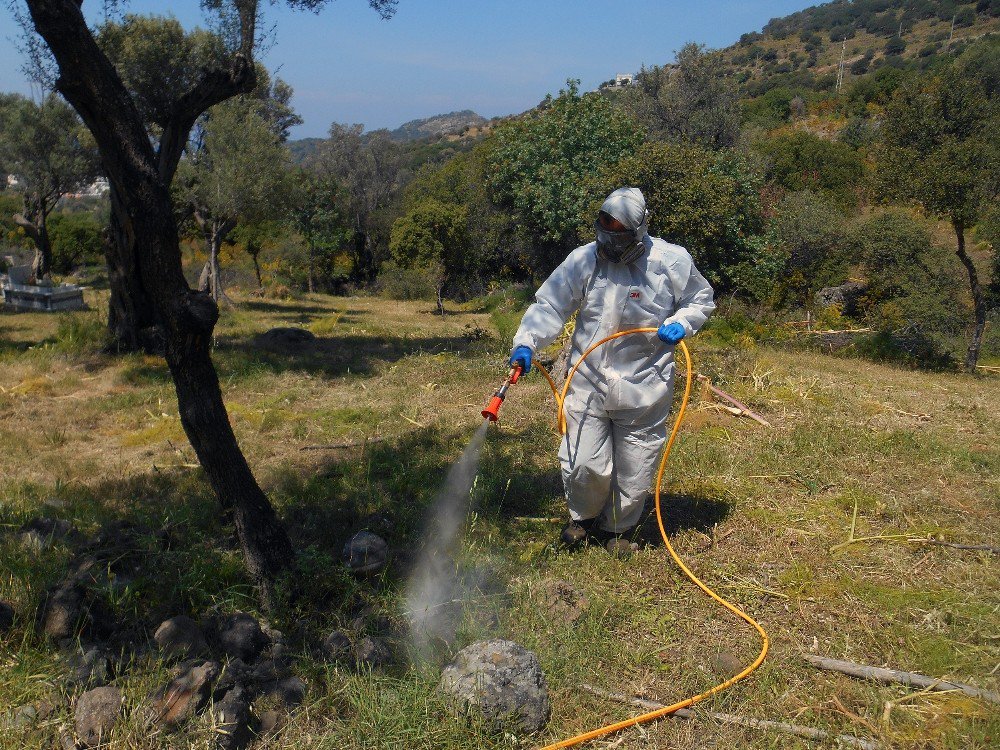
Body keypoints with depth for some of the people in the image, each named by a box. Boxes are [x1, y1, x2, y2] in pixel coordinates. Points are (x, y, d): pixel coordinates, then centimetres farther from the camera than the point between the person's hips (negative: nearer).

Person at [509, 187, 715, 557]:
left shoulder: (672, 261, -8)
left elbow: (700, 300, 8)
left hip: (642, 387, 0)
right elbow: (549, 305, -8)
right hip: (587, 383, 1)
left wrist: (680, 325, -12)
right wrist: (526, 343, -23)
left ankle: (616, 529, 38)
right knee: (583, 463, 1)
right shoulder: (583, 260, -7)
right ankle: (583, 516, 34)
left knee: (634, 469, 12)